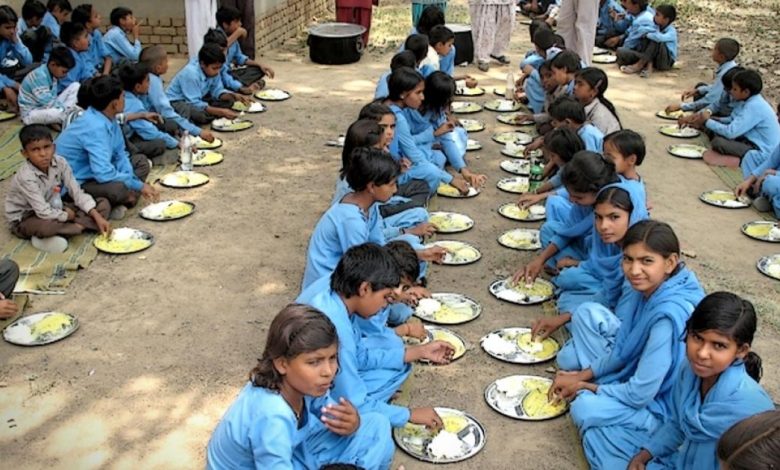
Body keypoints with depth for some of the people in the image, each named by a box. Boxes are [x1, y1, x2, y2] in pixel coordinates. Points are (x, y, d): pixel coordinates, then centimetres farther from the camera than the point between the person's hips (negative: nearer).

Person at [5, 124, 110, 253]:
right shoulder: (26, 177, -29)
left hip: (53, 209, 7)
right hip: (24, 219, -7)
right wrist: (67, 216, -15)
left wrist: (97, 217, -19)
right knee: (45, 226, -43)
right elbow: (44, 213, -31)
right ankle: (79, 226, -14)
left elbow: (77, 192, -10)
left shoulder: (60, 163, -13)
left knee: (103, 204, -2)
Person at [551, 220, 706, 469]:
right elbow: (622, 347, 4)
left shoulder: (670, 315, -34)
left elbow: (640, 394, -28)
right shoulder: (644, 284, -12)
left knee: (584, 408, -32)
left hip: (660, 404, -8)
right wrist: (583, 374, -5)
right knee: (587, 312, 3)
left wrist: (585, 385, -14)